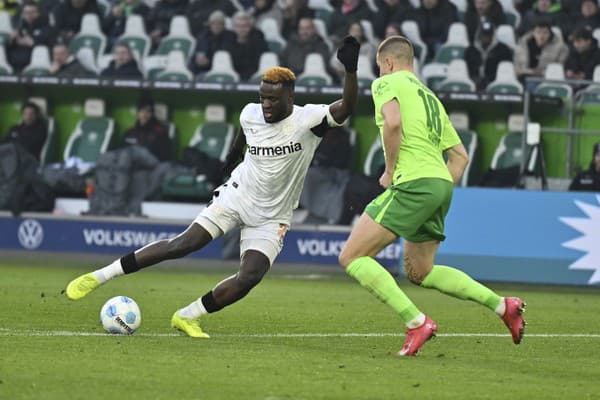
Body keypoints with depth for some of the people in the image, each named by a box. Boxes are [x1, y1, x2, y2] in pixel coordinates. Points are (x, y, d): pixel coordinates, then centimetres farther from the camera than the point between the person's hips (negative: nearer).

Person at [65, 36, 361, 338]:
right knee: (183, 245, -15)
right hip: (237, 196, 1)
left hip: (271, 219, -1)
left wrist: (350, 70, -51)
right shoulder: (250, 114, -6)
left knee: (249, 278, -19)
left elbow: (346, 108, -37)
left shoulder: (307, 119, -18)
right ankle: (99, 276, -10)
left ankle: (187, 317, 0)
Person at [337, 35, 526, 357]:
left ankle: (416, 322, -16)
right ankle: (502, 305, 14)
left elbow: (393, 122, -19)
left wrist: (390, 171, -8)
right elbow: (460, 156, 25)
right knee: (419, 272, 23)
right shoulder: (430, 97, 27)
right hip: (441, 185, 9)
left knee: (351, 257, -7)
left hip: (412, 184, -9)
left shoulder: (386, 84, 3)